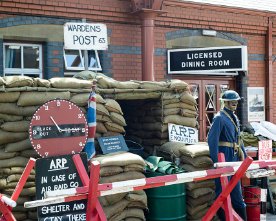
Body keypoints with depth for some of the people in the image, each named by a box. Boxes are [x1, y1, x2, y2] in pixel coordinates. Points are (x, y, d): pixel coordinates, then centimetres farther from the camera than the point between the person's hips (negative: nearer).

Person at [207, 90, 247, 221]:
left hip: (234, 158, 9)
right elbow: (212, 139, -18)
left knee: (236, 191, 15)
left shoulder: (234, 118, 14)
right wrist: (216, 161, -21)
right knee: (222, 191, -1)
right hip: (224, 158, -9)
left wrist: (243, 155, 16)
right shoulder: (219, 118, -12)